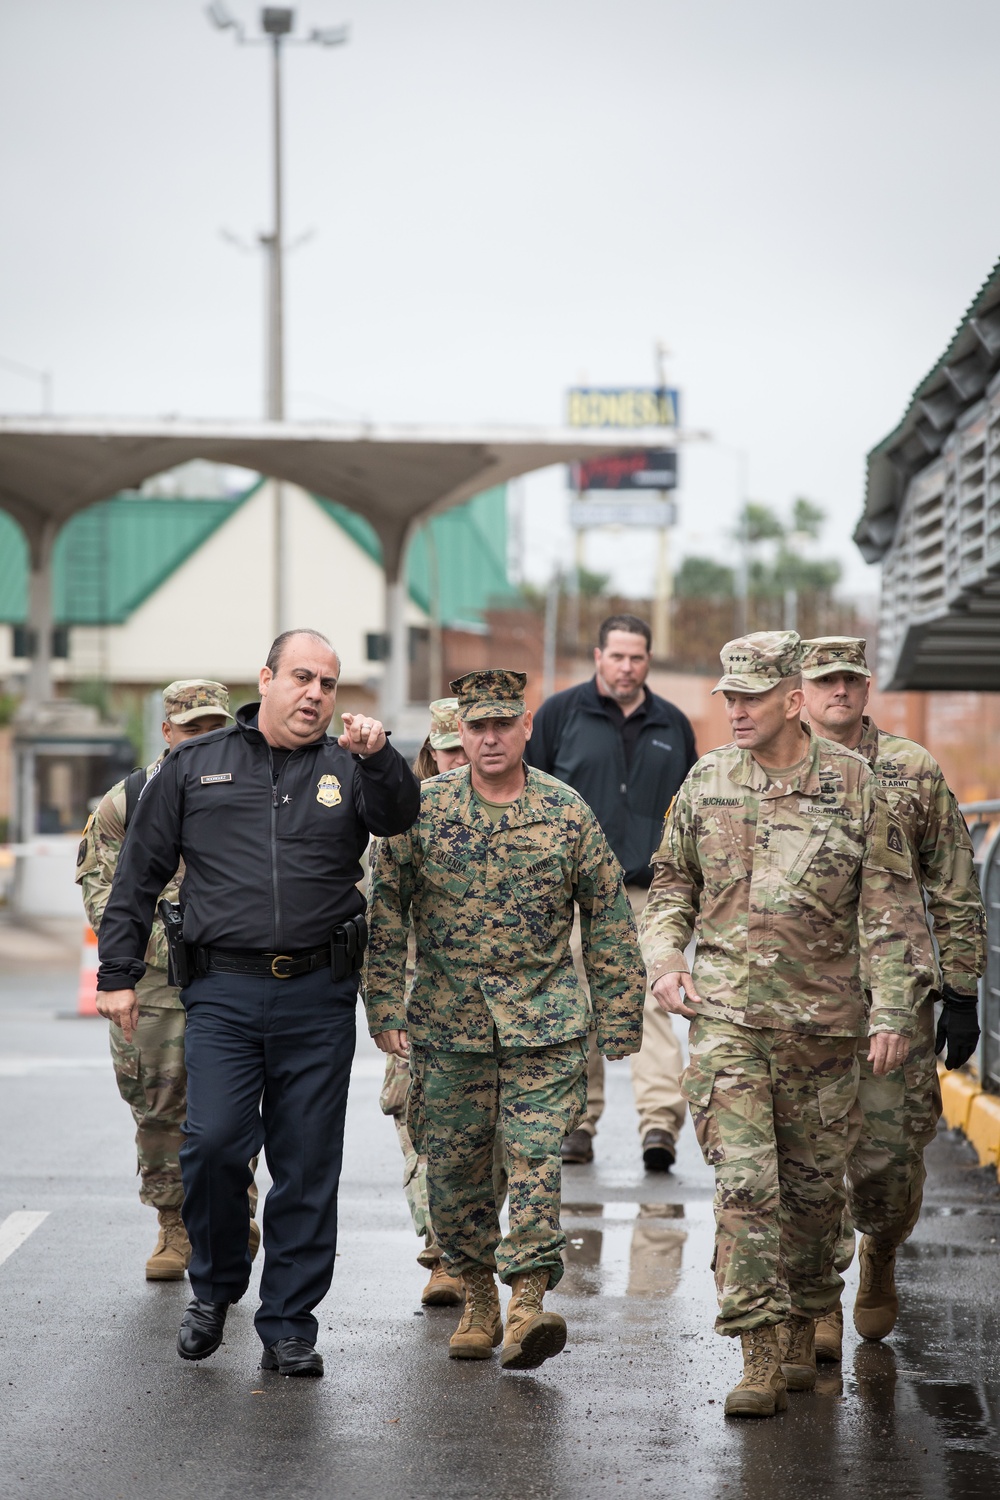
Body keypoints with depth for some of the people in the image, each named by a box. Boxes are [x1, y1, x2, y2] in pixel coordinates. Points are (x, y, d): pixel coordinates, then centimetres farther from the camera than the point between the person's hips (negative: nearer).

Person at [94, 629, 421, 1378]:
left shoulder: (348, 769, 11)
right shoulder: (194, 767, 10)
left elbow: (399, 817, -8)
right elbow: (139, 875, 11)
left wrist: (378, 756, -25)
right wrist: (118, 972, 6)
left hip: (319, 1000, 1)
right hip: (223, 992, -1)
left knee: (308, 1167, 2)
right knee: (214, 1143, -11)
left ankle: (289, 1325, 12)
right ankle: (214, 1287, 14)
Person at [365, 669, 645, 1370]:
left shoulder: (568, 811, 0)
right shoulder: (422, 809, 0)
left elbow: (609, 919, 5)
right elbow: (386, 912, 5)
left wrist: (619, 1021, 4)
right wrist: (385, 1009, 1)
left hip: (545, 1020, -1)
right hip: (448, 1021, 1)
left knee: (536, 1157, -12)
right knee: (454, 1167, 6)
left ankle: (528, 1303, -14)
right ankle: (479, 1301, 21)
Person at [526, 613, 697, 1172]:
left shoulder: (672, 725, 14)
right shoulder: (560, 714, 6)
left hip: (649, 891, 1)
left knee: (651, 999, -12)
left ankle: (661, 1120, -18)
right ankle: (578, 1121, 10)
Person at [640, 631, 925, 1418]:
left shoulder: (853, 784, -2)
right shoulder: (706, 783, 5)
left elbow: (891, 907, -1)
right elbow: (671, 881, 18)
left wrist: (893, 1011, -7)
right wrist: (664, 959, 1)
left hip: (822, 1020, 0)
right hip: (726, 1016, 0)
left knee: (814, 1184, 9)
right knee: (743, 1181, -11)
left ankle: (804, 1330, 29)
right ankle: (761, 1358, -12)